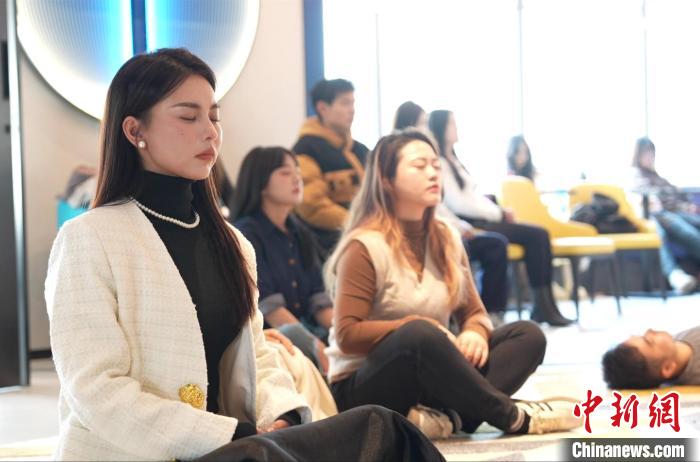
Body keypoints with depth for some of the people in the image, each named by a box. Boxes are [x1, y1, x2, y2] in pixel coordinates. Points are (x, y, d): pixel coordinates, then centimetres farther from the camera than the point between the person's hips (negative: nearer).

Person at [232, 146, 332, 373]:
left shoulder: (301, 235, 17)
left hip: (304, 332, 7)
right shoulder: (246, 233, -5)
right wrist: (319, 349, -24)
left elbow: (318, 300, 7)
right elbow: (269, 306, -15)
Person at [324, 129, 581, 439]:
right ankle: (512, 417, -24)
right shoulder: (364, 247, -13)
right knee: (420, 335, -38)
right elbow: (348, 335, -18)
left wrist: (475, 332, -15)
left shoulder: (447, 239, 7)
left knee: (527, 335, -9)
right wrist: (414, 328, -27)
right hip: (363, 388, -7)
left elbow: (474, 312, 9)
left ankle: (447, 415, -33)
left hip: (431, 378, 7)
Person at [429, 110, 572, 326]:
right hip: (469, 225, -9)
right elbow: (458, 204, -17)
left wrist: (499, 211, 3)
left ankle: (545, 306, -9)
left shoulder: (452, 160, 20)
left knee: (539, 235, -4)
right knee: (535, 236, -16)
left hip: (479, 218, 9)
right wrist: (498, 213, -11)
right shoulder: (439, 164, -10)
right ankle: (542, 306, -13)